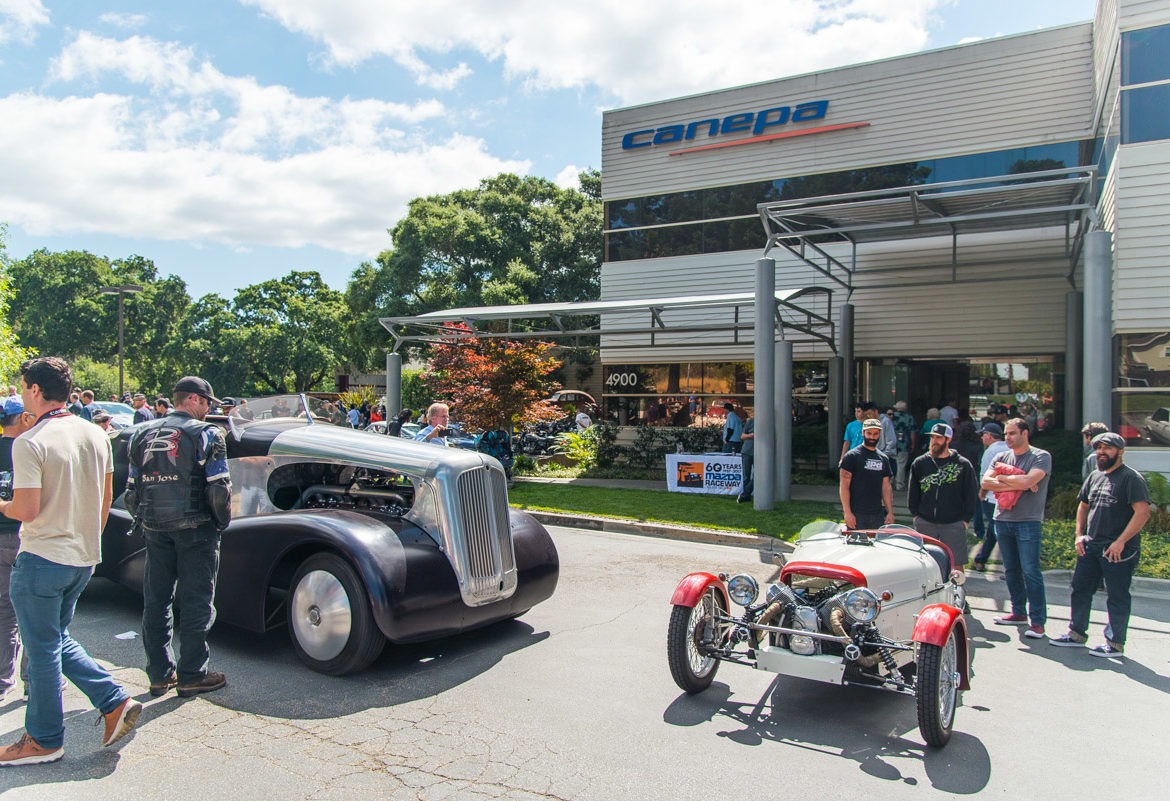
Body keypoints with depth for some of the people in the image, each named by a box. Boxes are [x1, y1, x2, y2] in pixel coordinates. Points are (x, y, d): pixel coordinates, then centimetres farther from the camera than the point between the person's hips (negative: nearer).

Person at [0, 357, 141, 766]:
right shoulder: (96, 436, 5)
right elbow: (106, 499, 12)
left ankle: (44, 740, 21)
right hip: (84, 559, 7)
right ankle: (116, 702, 14)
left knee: (43, 650, 7)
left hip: (42, 559, -7)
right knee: (59, 640, 22)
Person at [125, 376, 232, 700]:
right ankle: (191, 675, 9)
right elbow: (219, 489, -12)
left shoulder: (143, 434, 10)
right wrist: (223, 522, 1)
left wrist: (143, 521, 19)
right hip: (195, 527, -6)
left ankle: (160, 675, 21)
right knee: (195, 602, 3)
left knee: (155, 600, 12)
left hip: (154, 528, 6)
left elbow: (132, 490, 11)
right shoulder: (205, 434, -8)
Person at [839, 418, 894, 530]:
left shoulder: (883, 458, 15)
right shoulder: (852, 456, -3)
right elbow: (844, 485, -7)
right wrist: (847, 512, -14)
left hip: (878, 514, 5)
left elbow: (886, 487, 16)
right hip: (857, 515, -5)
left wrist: (890, 512, 9)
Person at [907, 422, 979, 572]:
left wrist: (966, 519, -2)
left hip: (954, 525, -2)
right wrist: (915, 514, 6)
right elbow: (912, 492, 13)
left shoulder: (963, 464, 1)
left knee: (957, 566, 1)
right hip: (925, 524, 2)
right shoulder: (920, 463, 7)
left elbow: (972, 494, 3)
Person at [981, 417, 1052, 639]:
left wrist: (1001, 477, -4)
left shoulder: (1041, 457, -3)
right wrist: (1017, 484, -11)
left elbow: (1028, 481, -20)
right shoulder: (1001, 457, 12)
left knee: (1030, 571, -7)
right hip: (1002, 520, 6)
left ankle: (1037, 621, -2)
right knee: (1011, 570, 12)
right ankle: (1019, 613, 24)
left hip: (1028, 522, -6)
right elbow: (986, 482, -2)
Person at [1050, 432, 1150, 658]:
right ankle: (1076, 633, 22)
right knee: (1080, 589, 11)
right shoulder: (1094, 476, 13)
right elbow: (1083, 506, 23)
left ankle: (1115, 644, 13)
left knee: (1117, 596, 2)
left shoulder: (1131, 477, -10)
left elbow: (1143, 512, -18)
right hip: (1090, 546, 8)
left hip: (1118, 550, -7)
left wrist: (1120, 541, -20)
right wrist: (1079, 534, 11)